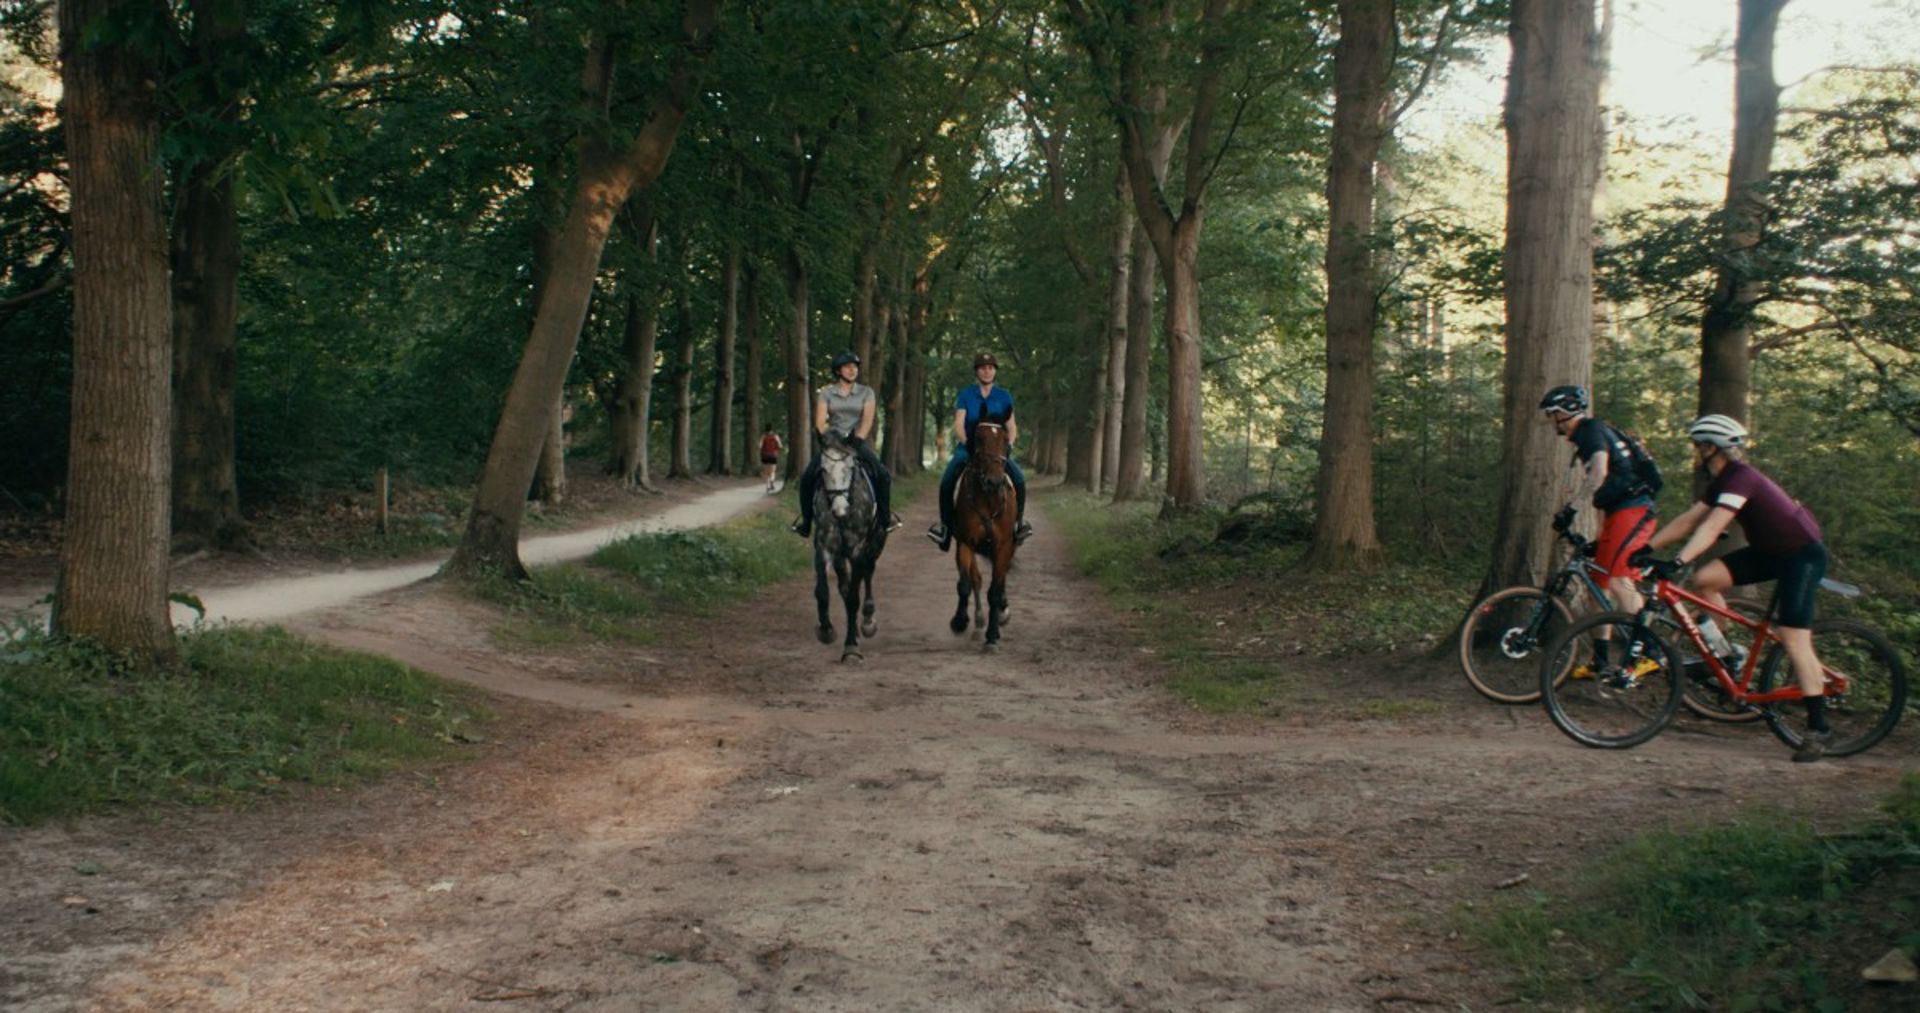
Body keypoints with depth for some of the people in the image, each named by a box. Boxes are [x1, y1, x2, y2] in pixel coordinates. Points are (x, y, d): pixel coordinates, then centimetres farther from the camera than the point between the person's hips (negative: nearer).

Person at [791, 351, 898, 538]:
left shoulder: (866, 392, 6)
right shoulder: (826, 393, 6)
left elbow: (868, 419, -5)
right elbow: (820, 421, -2)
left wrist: (857, 440, -19)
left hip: (857, 442, 0)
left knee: (883, 475, -19)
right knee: (807, 477, -17)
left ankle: (885, 517, -2)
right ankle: (806, 521, -2)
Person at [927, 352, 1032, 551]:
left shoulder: (1004, 397, 7)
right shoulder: (966, 395, 3)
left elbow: (1011, 426, 5)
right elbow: (958, 424, -5)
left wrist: (1009, 443, -14)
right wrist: (966, 442, -22)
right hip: (968, 447, -1)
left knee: (1019, 478, -22)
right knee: (947, 480, -25)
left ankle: (1019, 522, -4)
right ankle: (945, 524, -10)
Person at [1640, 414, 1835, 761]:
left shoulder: (1741, 478, -24)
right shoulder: (1722, 481, 6)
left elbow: (1712, 528, -36)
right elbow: (1688, 520, 7)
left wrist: (1678, 562, -45)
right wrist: (1647, 547, 2)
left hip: (1803, 553, -9)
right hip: (1771, 550, 9)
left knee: (1794, 639, -16)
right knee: (1704, 578, -8)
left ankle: (1818, 728, -12)